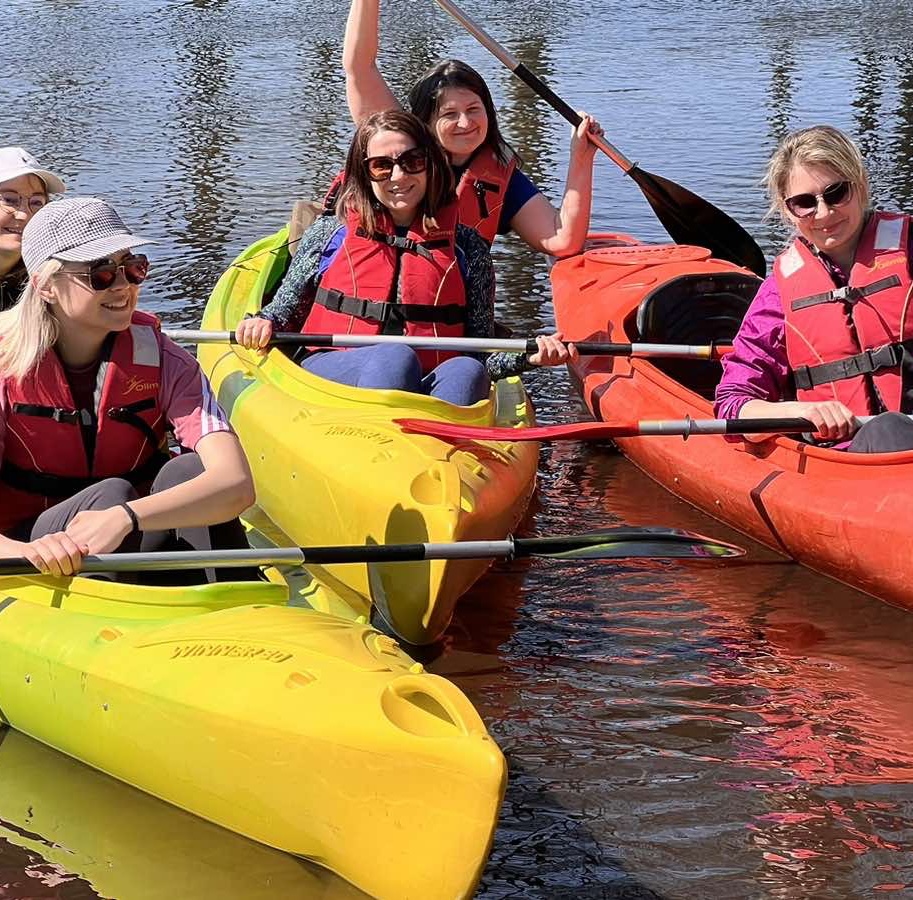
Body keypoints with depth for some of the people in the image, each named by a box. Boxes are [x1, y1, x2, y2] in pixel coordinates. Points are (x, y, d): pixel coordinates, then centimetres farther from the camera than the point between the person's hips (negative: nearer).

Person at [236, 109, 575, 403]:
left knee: (464, 371, -31)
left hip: (425, 392, 1)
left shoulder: (466, 248, 16)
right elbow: (285, 312, 18)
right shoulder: (330, 234, 15)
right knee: (397, 357, -33)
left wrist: (530, 357, -5)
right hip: (330, 375, -1)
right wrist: (263, 324, -4)